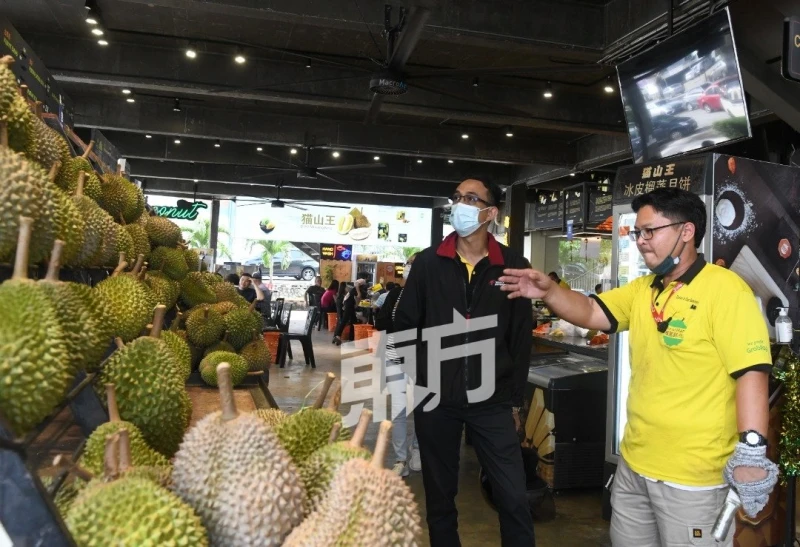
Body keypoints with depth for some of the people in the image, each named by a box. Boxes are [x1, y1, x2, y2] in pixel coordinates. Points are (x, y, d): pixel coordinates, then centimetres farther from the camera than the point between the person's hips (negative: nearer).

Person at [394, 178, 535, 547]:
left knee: (514, 499, 3)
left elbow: (521, 340, 3)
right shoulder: (428, 263, -1)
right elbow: (403, 327, 3)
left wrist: (515, 400, 5)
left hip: (492, 402, 0)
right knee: (439, 496, 15)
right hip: (435, 400, 1)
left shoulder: (514, 266, -2)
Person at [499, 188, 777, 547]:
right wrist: (549, 291, -15)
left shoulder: (724, 289, -16)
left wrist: (752, 452, -26)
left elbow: (751, 372, -21)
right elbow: (590, 313, 3)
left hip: (692, 476, -7)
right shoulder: (641, 289, 8)